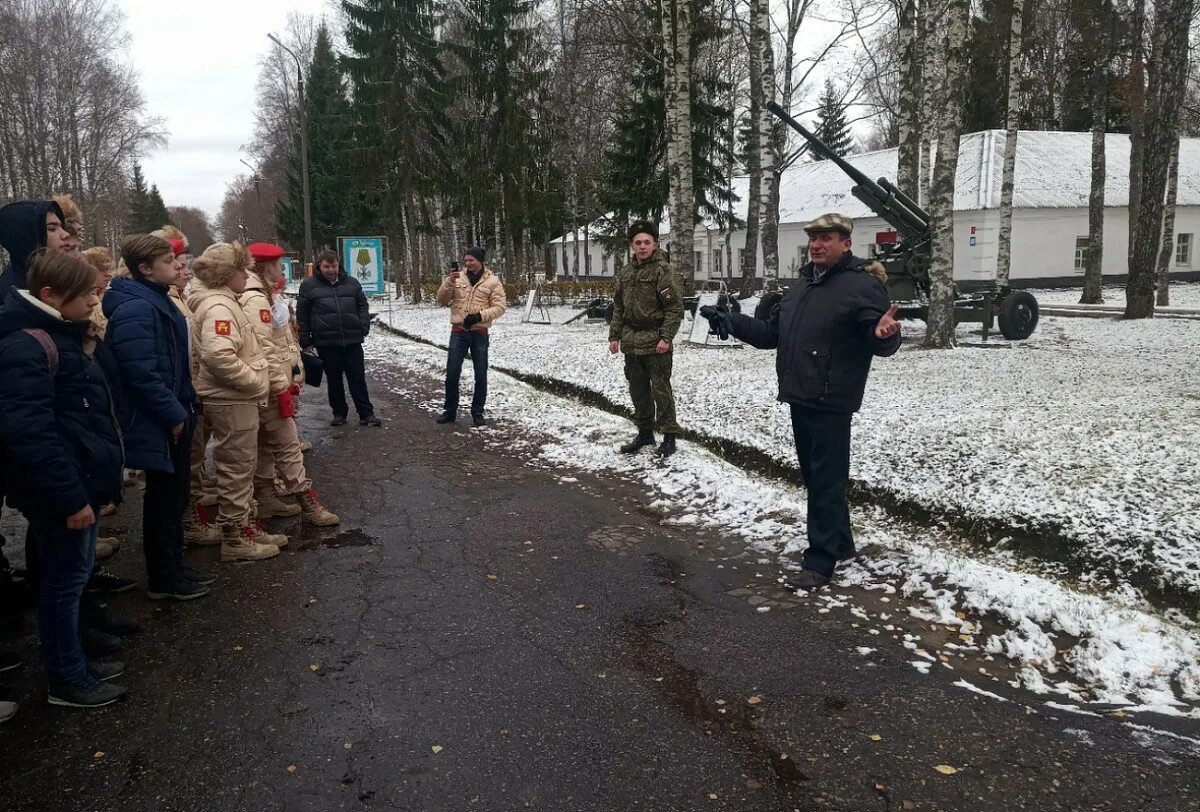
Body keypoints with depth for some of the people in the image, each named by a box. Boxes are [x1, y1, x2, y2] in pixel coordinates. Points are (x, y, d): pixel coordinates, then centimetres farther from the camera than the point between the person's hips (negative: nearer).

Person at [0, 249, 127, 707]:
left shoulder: (58, 336, 13)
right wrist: (70, 497, -25)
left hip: (79, 481, 10)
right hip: (59, 492, -10)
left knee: (72, 576, 18)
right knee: (64, 579, 3)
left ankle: (74, 662, 32)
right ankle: (65, 680, 17)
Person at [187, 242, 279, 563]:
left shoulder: (224, 302, 15)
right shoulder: (218, 307, -18)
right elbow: (218, 356, -31)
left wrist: (258, 380, 14)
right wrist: (257, 382, -21)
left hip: (237, 401, 10)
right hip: (231, 403, -10)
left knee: (241, 469, 19)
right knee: (236, 471, 0)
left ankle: (247, 526, 31)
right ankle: (235, 539, 10)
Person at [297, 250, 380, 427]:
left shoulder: (351, 283, 10)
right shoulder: (309, 286, 3)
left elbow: (362, 305, 16)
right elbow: (302, 315, 4)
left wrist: (364, 326, 0)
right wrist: (305, 340, 1)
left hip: (352, 340, 1)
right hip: (326, 343, -1)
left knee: (358, 378, 2)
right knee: (333, 379, 9)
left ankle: (366, 414, 6)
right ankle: (339, 413, 21)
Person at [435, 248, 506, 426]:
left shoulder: (492, 281, -2)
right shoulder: (458, 278, 5)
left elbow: (499, 307, -5)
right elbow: (442, 300, 1)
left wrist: (480, 316, -20)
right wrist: (449, 282, -15)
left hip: (479, 333, -1)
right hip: (458, 332, 2)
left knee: (480, 375, 5)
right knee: (452, 373, 2)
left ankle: (477, 412, 19)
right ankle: (450, 411, 15)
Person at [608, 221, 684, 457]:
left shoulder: (663, 270, -8)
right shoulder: (625, 273, 12)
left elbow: (675, 308, -12)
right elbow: (618, 307, 18)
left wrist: (666, 337, -19)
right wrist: (614, 336, 11)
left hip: (655, 343, -6)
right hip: (631, 343, 7)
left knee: (660, 390, -2)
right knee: (638, 390, 14)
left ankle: (668, 436, 9)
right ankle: (645, 433, 26)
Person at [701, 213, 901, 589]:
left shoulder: (862, 285, -11)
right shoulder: (804, 285, 16)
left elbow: (881, 342, -18)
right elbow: (772, 333, 21)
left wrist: (884, 335, -42)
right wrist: (731, 322, 11)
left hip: (830, 403, -9)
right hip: (799, 398, 9)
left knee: (827, 481, -2)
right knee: (814, 477, 17)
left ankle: (820, 561, 6)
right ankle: (840, 543, 32)